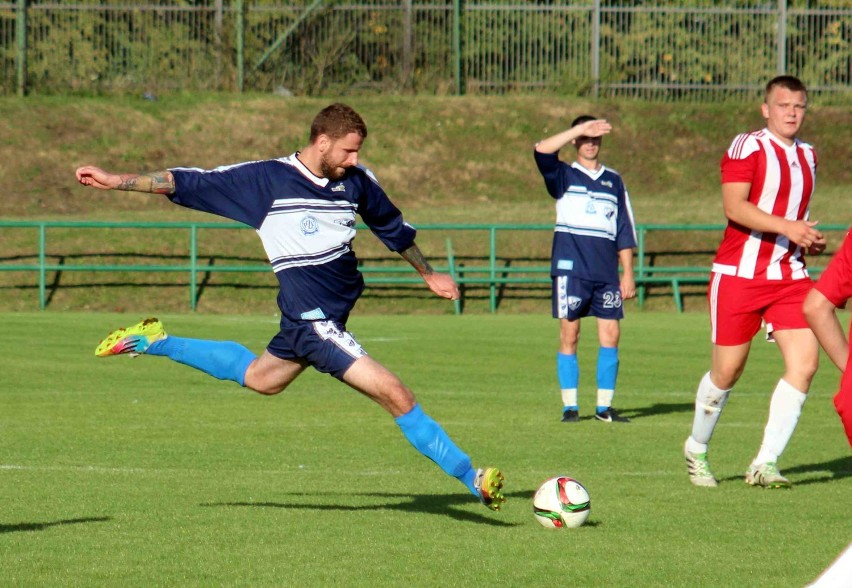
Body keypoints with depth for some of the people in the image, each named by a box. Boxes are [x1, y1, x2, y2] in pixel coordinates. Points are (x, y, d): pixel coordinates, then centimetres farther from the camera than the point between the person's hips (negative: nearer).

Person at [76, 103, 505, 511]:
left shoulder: (356, 181, 3)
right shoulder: (268, 179, -11)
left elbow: (393, 227, 21)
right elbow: (189, 184, -6)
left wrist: (428, 273, 31)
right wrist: (115, 181, -7)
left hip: (329, 318, 7)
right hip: (313, 320, -7)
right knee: (395, 394, -15)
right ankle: (470, 478, -9)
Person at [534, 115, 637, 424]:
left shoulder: (613, 180, 16)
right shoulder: (564, 176, 8)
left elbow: (625, 231, 15)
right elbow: (542, 150, -13)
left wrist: (628, 273, 9)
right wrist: (580, 129, -17)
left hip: (607, 271, 3)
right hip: (571, 268, -3)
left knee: (610, 335, -2)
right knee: (569, 335, -3)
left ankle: (604, 406, 4)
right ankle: (570, 406, 2)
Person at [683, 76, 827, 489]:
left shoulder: (807, 157, 15)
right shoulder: (748, 147, -8)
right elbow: (734, 207, -20)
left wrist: (811, 240, 9)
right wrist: (786, 226, -29)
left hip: (790, 275, 6)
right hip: (740, 272, -6)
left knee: (805, 362, -11)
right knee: (727, 370, 1)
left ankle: (765, 463, -6)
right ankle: (696, 450, 25)